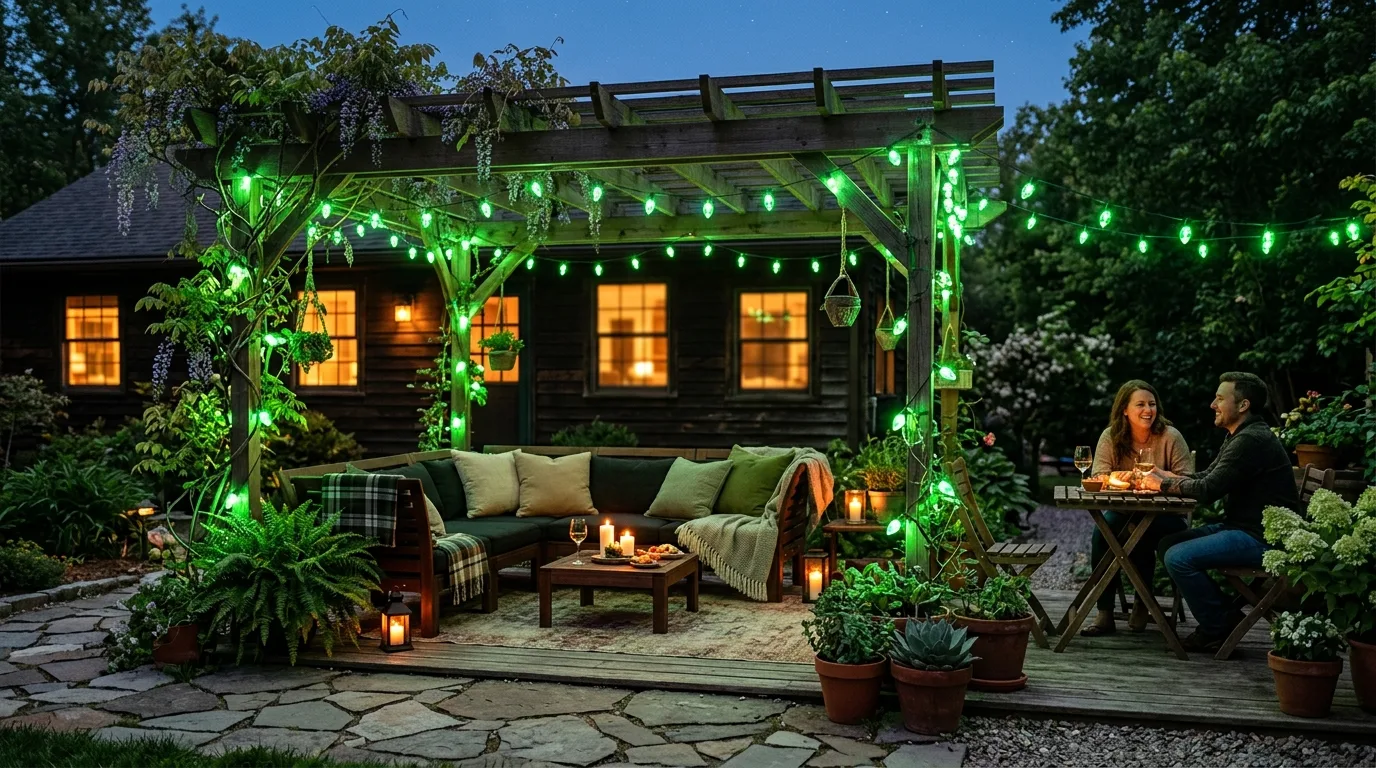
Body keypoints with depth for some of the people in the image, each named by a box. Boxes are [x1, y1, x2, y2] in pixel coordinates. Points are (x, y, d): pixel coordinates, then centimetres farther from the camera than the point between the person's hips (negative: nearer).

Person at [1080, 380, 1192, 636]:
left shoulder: (1170, 436, -7)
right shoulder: (1111, 437, -1)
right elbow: (1099, 479, -8)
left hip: (1165, 516, -2)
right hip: (1124, 512, 3)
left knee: (1140, 533, -33)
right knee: (1102, 531, -27)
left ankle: (1142, 604, -8)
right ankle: (1104, 613, -21)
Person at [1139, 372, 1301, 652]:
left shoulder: (1252, 440, -20)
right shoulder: (1239, 437, 16)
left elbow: (1208, 490, -23)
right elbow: (1207, 477, 19)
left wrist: (1164, 484, -8)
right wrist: (1164, 476, 3)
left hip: (1262, 537, -11)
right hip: (1240, 526, 11)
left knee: (1178, 557, -21)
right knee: (1167, 545, 6)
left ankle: (1217, 629, -3)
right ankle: (1226, 616, 9)